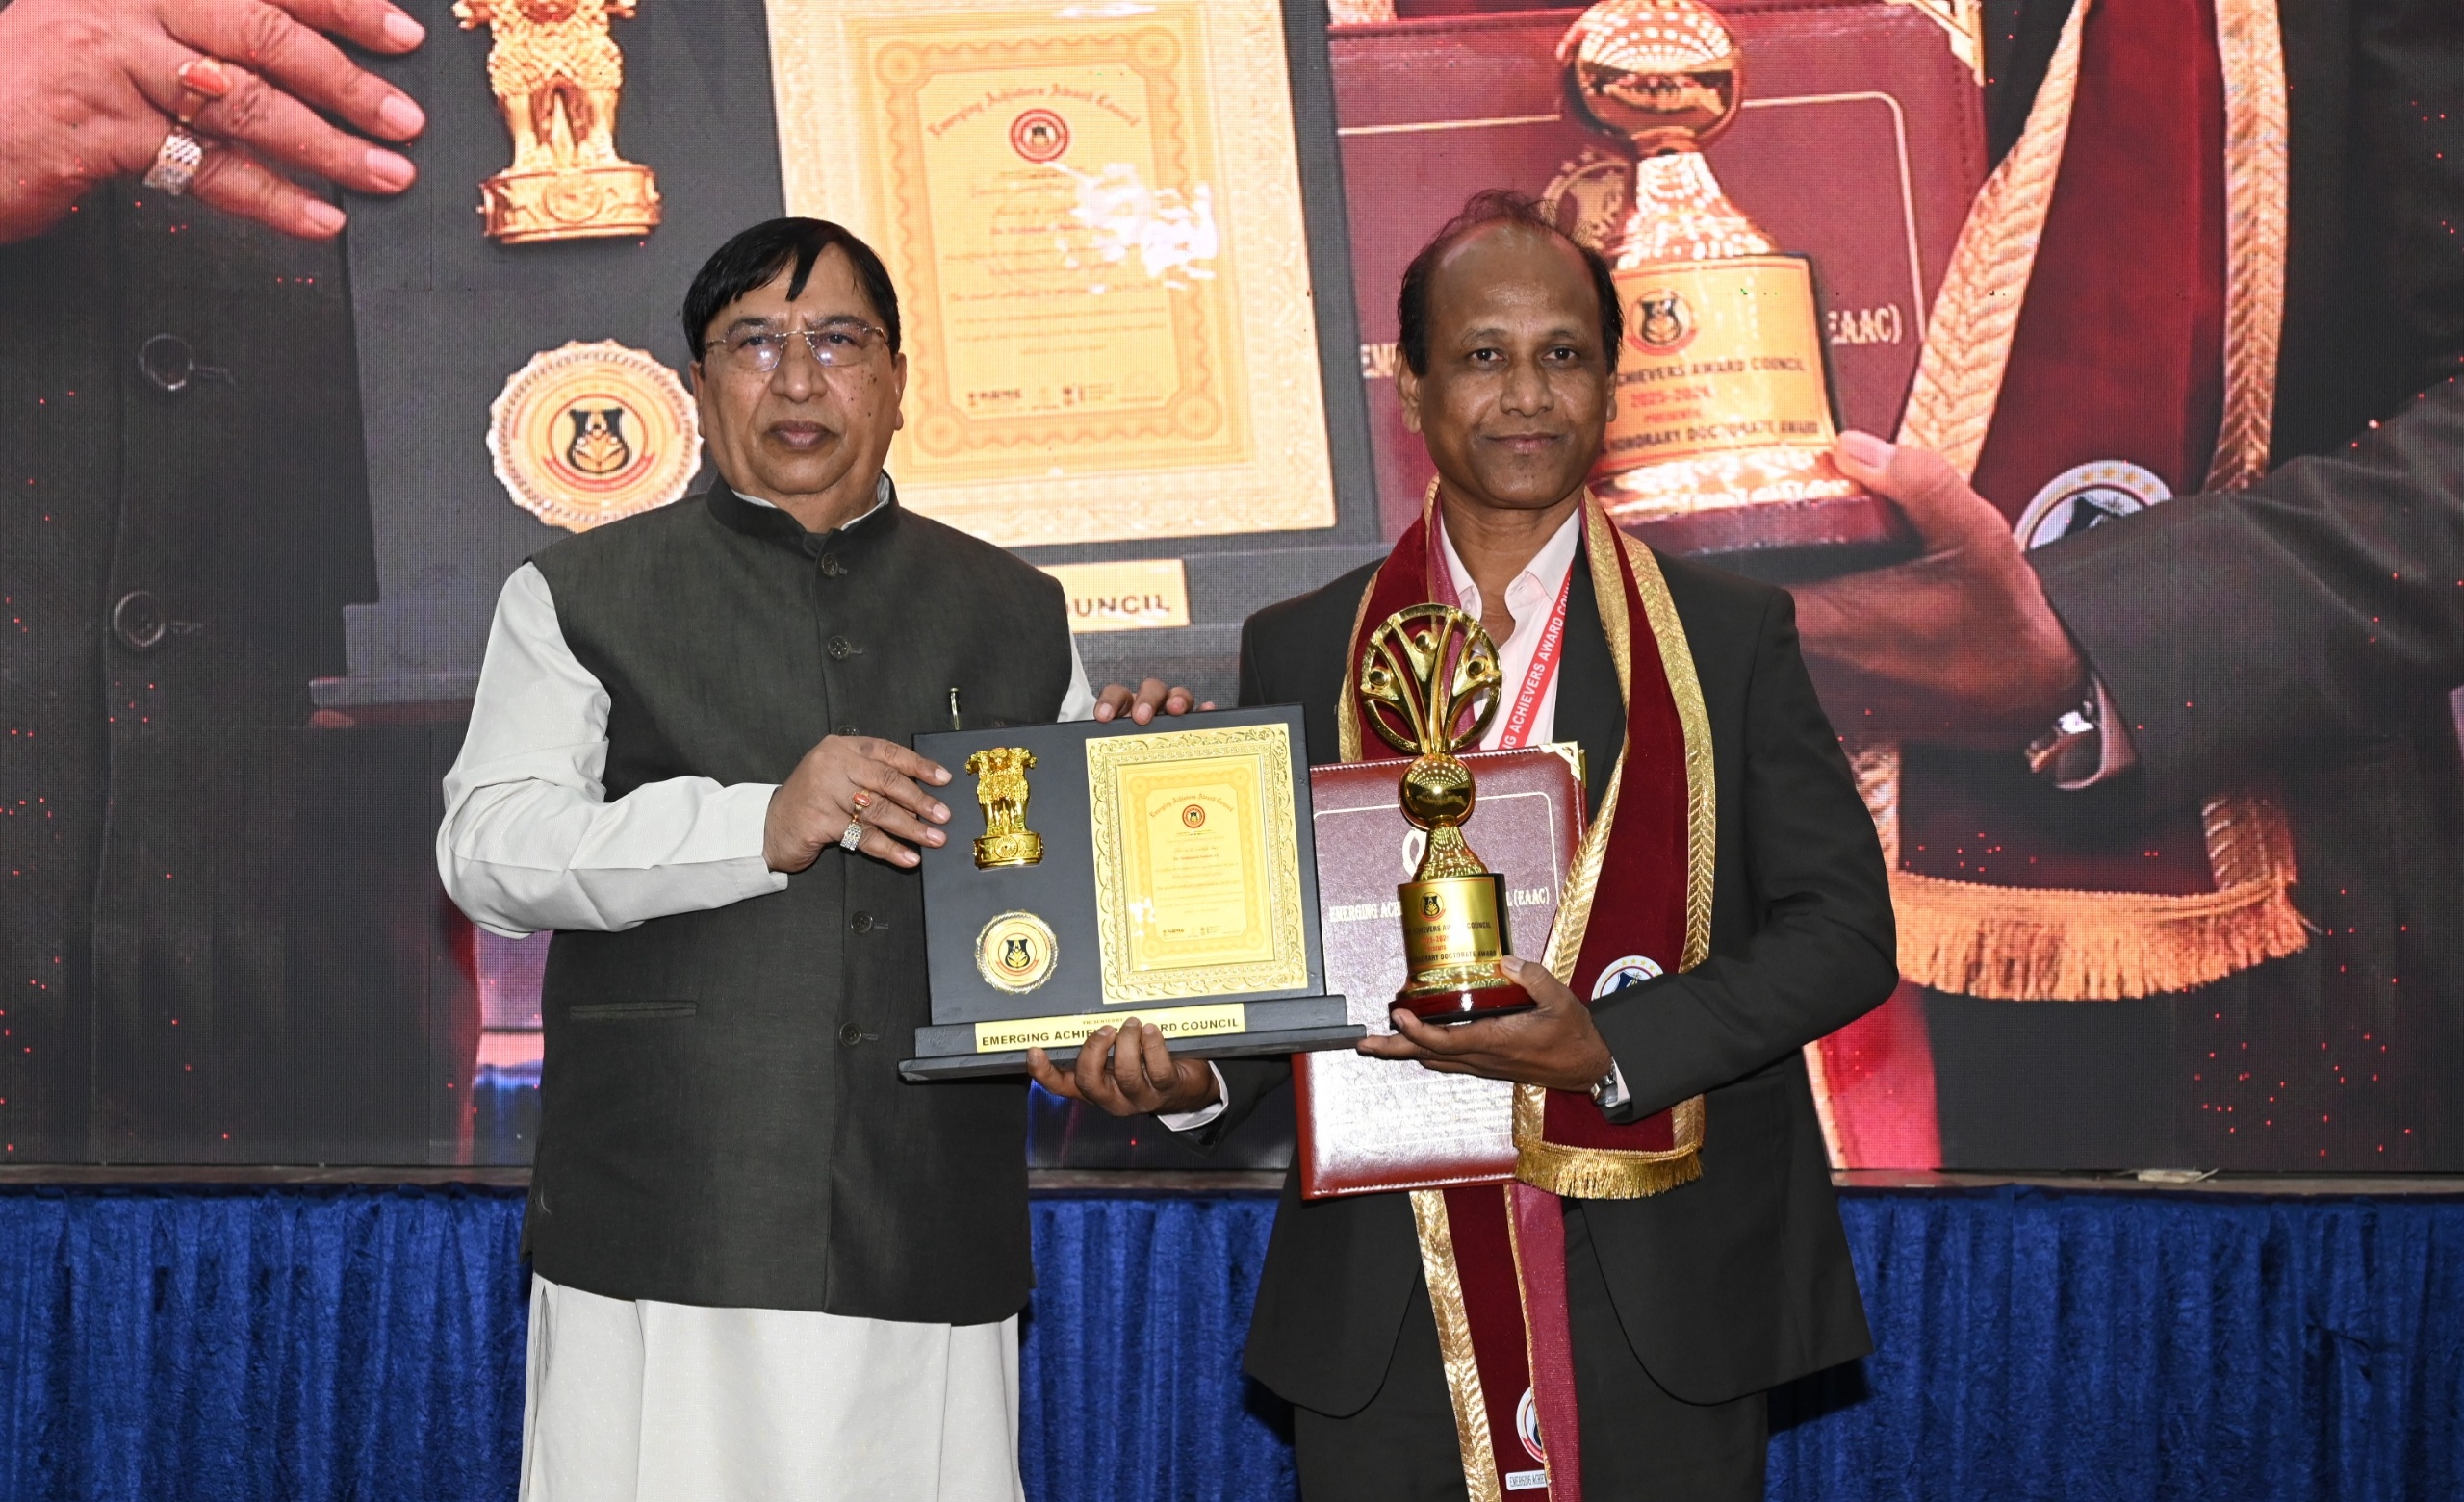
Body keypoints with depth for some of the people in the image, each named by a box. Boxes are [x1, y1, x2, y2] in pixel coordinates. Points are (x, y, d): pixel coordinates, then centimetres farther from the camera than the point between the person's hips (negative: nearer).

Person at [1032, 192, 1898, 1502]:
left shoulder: (1730, 635, 3)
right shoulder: (1301, 651, 8)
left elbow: (1844, 925, -1)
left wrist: (1608, 1050, -15)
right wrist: (1195, 1073, -12)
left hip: (1663, 1308, -1)